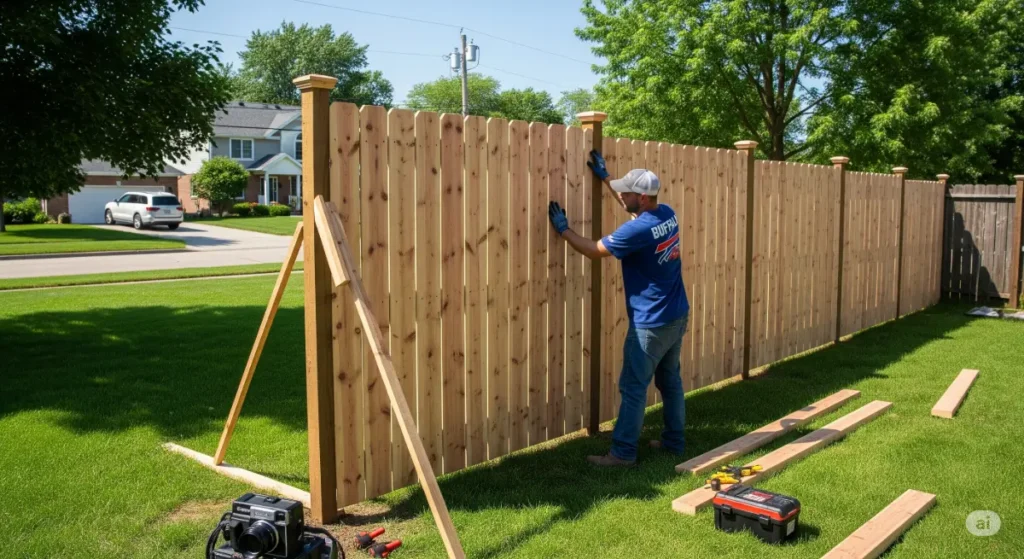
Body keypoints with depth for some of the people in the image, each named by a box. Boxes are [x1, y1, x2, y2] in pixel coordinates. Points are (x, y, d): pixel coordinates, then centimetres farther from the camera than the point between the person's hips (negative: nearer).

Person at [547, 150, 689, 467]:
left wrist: (562, 228, 0)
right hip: (677, 316, 9)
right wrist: (605, 178, 26)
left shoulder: (638, 230, -24)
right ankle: (674, 441, 28)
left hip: (652, 323, -9)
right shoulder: (667, 215, 2)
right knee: (670, 381, 18)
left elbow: (595, 251, -12)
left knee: (633, 388, -1)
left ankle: (623, 453, 5)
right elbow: (635, 208, 23)